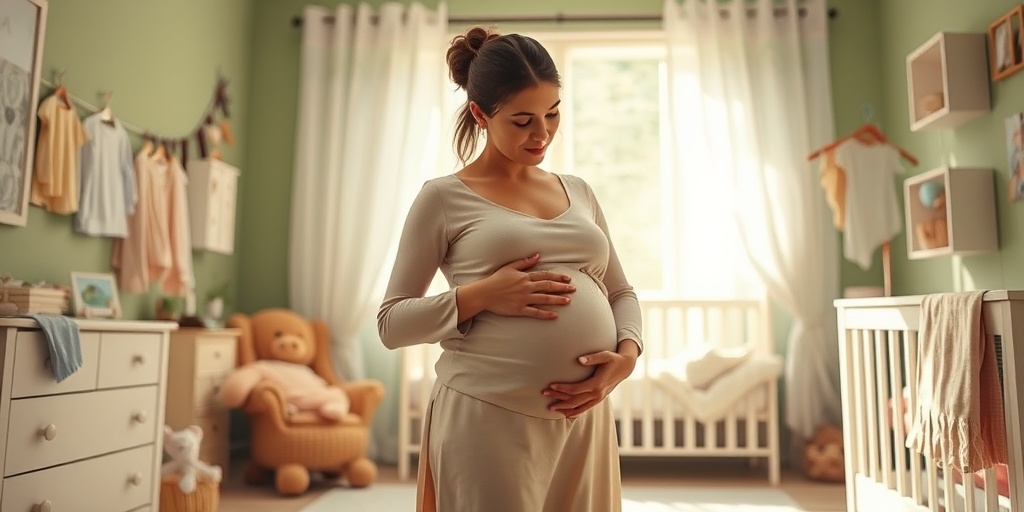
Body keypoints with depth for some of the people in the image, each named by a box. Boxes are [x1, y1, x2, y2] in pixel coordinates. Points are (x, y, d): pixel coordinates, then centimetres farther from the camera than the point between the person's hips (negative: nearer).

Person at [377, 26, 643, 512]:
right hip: (486, 417, -4)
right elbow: (391, 322, -1)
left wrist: (626, 353, -4)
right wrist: (480, 295, -16)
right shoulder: (444, 198, -1)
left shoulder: (579, 191, 13)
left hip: (583, 418, 5)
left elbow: (620, 291, 16)